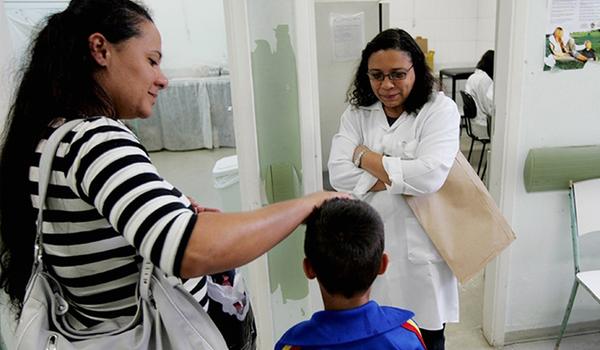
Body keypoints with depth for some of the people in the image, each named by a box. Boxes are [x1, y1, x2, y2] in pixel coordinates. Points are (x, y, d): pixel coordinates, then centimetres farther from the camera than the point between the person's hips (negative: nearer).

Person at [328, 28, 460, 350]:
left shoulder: (440, 109, -5)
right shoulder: (356, 113, 4)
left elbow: (430, 175, -20)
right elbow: (339, 174, -9)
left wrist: (366, 157, -11)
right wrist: (402, 178, -16)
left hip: (420, 251, -2)